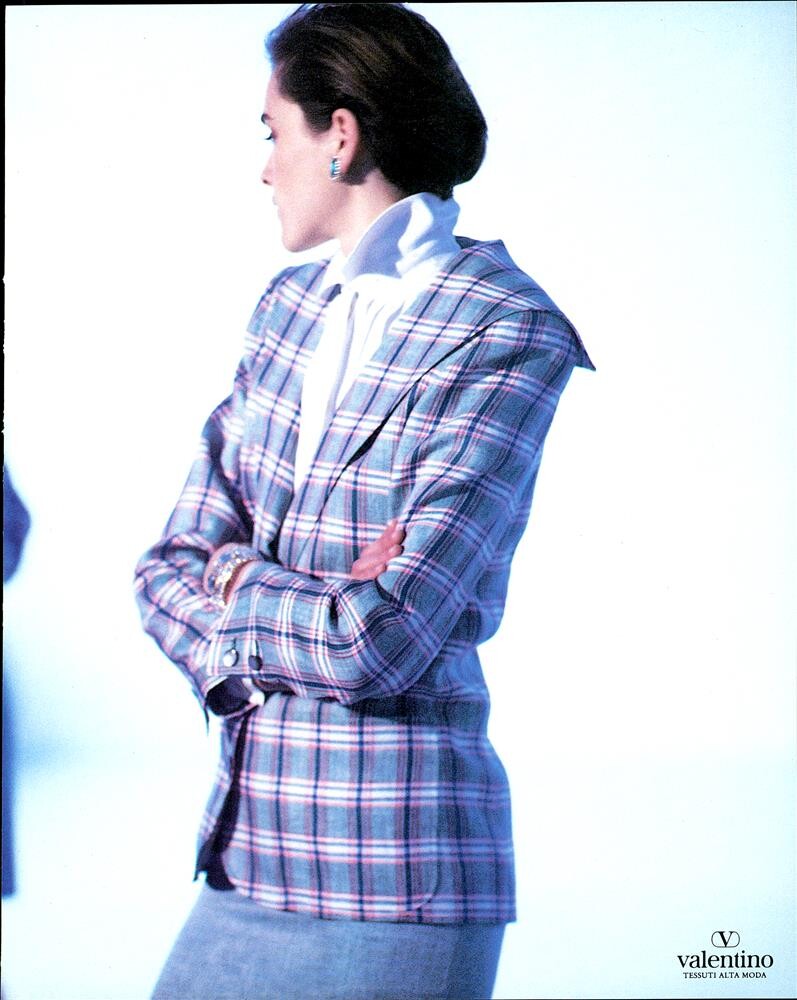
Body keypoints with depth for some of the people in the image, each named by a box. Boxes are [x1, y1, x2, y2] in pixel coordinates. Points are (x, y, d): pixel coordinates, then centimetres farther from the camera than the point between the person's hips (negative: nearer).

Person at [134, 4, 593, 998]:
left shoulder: (506, 337, -12)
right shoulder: (289, 306, 10)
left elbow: (384, 642, -20)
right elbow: (170, 569, 7)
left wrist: (238, 586, -3)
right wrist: (305, 624, -12)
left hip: (394, 878, -6)